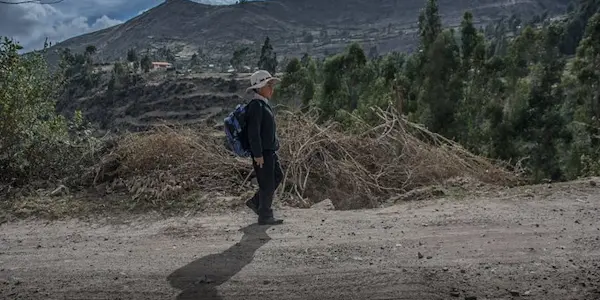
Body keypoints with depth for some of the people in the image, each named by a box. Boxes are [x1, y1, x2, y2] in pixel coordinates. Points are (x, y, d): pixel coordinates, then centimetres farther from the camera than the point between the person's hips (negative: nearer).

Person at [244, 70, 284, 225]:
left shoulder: (263, 104, 12)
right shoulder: (256, 105, -19)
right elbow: (253, 132, -23)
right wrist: (258, 154, -23)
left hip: (270, 150, 10)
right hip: (262, 152, -10)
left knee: (278, 176, 20)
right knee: (267, 183, 0)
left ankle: (255, 202, 29)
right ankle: (265, 217, 14)